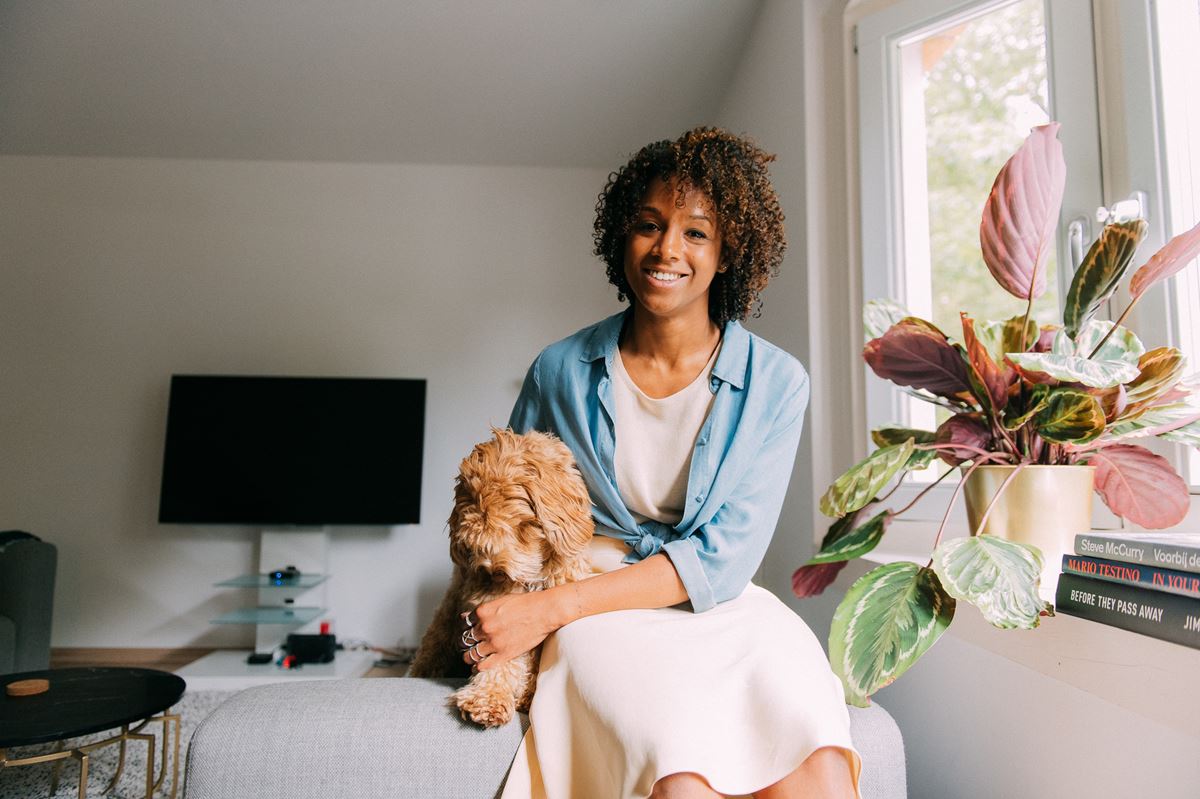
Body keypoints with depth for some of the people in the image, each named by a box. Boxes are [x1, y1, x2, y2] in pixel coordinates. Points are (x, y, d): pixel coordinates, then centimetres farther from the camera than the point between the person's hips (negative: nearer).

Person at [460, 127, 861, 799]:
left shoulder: (776, 383, -3)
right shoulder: (562, 372, 1)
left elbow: (725, 554, -10)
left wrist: (553, 607, -18)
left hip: (725, 606, 1)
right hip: (601, 612, 0)